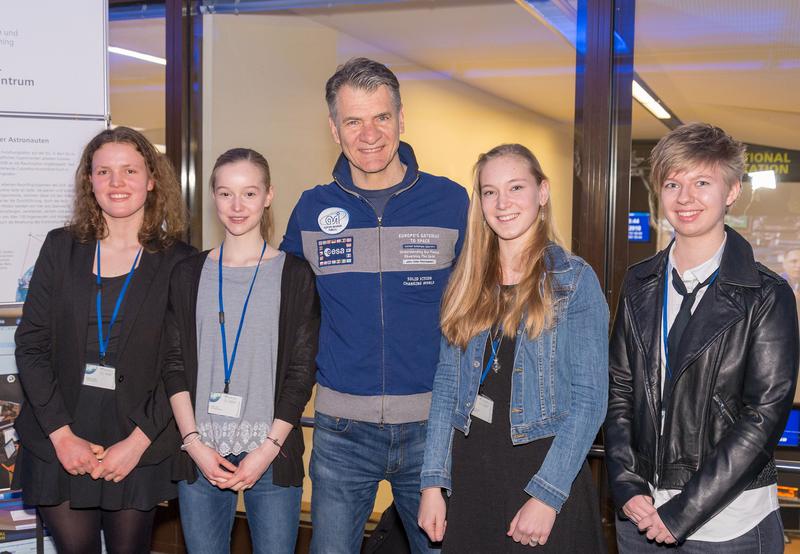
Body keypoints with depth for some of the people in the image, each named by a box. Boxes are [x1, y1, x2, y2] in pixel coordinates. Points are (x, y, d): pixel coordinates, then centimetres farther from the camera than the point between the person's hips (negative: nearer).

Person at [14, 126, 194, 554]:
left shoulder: (177, 261, -1)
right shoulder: (61, 248, 4)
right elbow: (30, 345, 1)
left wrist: (138, 441, -11)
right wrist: (61, 434, -8)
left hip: (139, 449, -1)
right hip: (59, 443, 1)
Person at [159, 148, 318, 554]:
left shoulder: (294, 275, 2)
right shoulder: (188, 274, 8)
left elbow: (302, 371, -1)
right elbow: (174, 364, 6)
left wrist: (268, 449, -9)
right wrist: (195, 443, -5)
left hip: (273, 453, -2)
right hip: (201, 452, 2)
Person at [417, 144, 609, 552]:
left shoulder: (575, 280, -7)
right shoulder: (467, 282, 6)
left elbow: (589, 399, -11)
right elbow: (447, 385, 6)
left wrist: (546, 495, -17)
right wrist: (433, 482, -1)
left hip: (545, 467, -4)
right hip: (470, 468, 4)